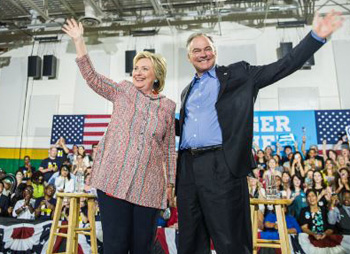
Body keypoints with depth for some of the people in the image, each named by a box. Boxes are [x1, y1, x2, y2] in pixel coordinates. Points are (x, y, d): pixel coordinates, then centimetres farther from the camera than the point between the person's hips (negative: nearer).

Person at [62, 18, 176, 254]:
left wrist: (170, 182, 11)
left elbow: (169, 148, 11)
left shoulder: (168, 106, 9)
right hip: (114, 178, -1)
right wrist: (79, 41, -7)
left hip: (149, 186, 1)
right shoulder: (123, 91, 9)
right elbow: (91, 76, 0)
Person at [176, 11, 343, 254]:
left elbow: (284, 66, 2)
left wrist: (316, 35, -5)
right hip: (187, 168, 6)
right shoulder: (187, 91, 22)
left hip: (221, 166, -5)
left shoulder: (236, 74, 7)